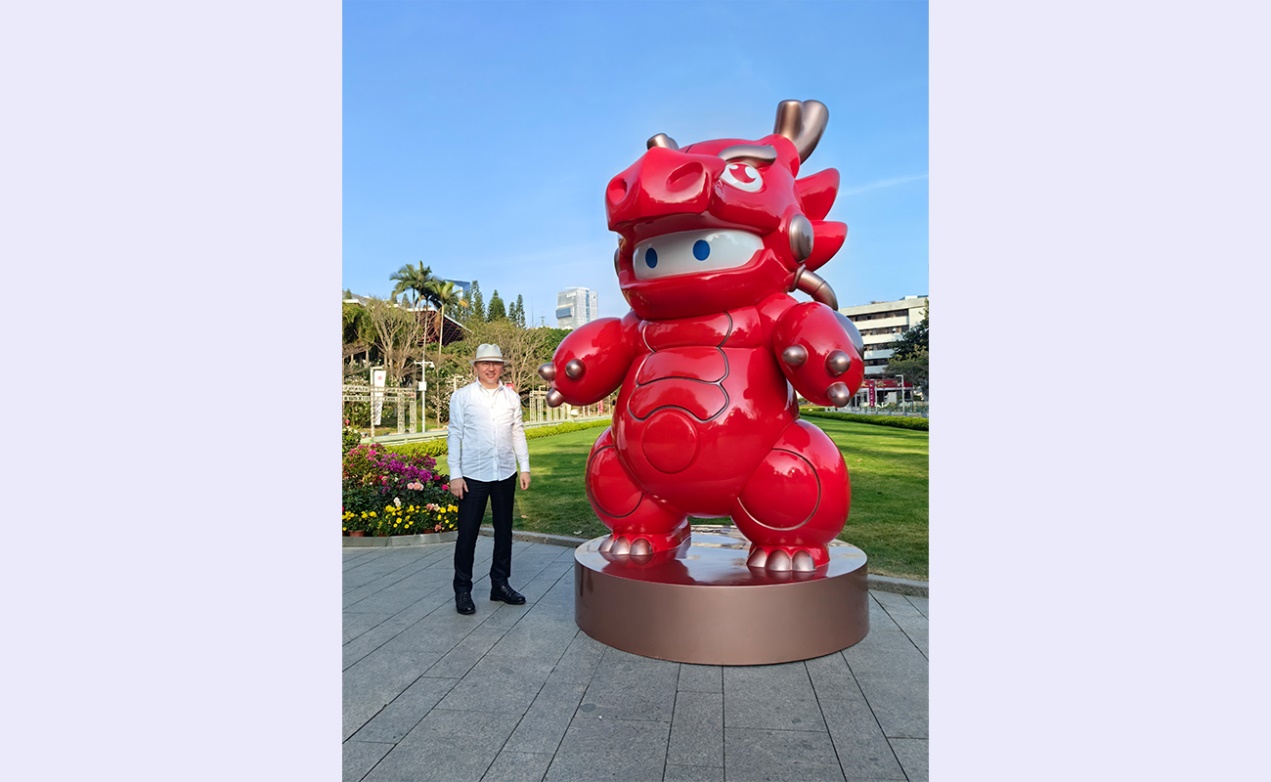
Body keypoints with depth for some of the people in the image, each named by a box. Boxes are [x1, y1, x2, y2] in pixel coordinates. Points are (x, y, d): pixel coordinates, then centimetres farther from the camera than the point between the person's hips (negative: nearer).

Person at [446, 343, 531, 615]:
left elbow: (518, 433, 10)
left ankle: (500, 584, 26)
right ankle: (462, 590, 16)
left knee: (504, 531, 12)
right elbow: (455, 436, -2)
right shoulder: (462, 397, -1)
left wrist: (524, 467, 6)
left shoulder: (511, 397, 7)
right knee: (467, 534, 1)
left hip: (505, 475, 3)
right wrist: (455, 474, -7)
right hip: (473, 476, -3)